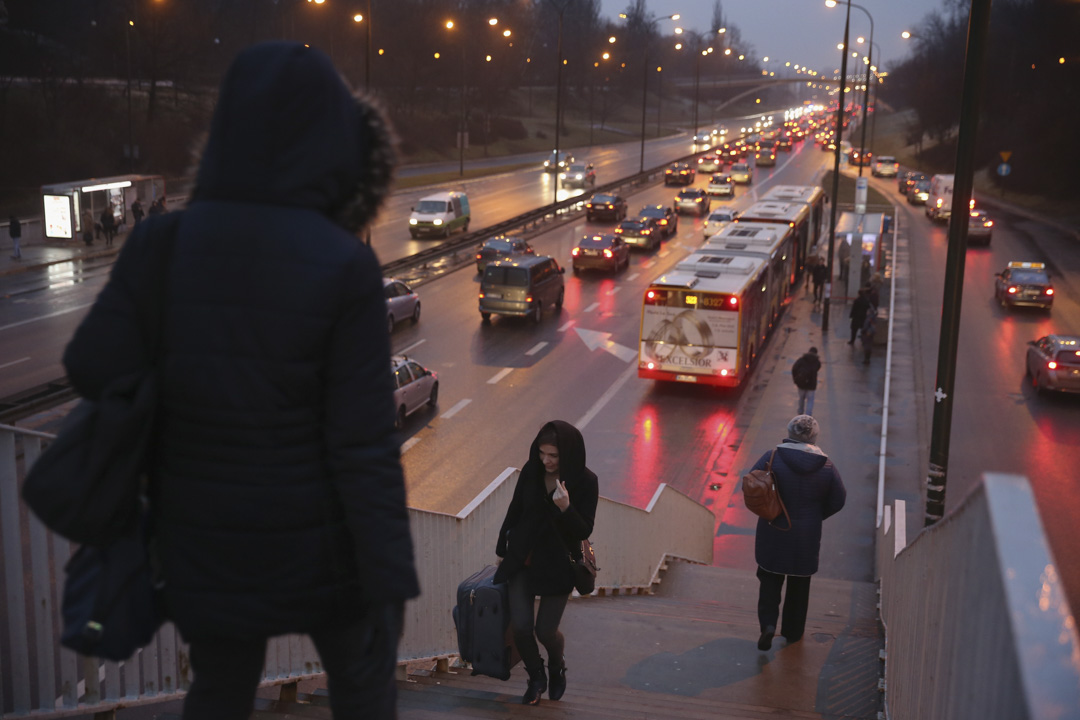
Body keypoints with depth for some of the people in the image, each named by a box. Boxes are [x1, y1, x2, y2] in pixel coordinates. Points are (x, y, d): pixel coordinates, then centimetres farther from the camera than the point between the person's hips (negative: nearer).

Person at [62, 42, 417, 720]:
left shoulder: (160, 244, -12)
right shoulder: (344, 267, -20)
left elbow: (92, 370, -7)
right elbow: (364, 442, -18)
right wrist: (390, 576, -11)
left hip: (203, 532, 3)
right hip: (313, 536, -3)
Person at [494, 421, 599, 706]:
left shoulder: (585, 482, -15)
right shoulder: (531, 471, -7)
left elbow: (584, 531, -15)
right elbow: (514, 511, 7)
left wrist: (565, 508, -34)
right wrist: (502, 549, 16)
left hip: (558, 565, -2)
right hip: (523, 559, 3)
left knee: (545, 630, -1)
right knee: (521, 626, -6)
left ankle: (557, 668, 35)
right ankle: (536, 678, 23)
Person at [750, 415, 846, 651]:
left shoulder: (772, 458, -14)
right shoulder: (825, 465, -8)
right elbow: (838, 500, -1)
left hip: (773, 532, -1)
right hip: (807, 536, 1)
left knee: (770, 579, 14)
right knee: (799, 583, 18)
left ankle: (768, 623, -4)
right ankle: (793, 632, 29)